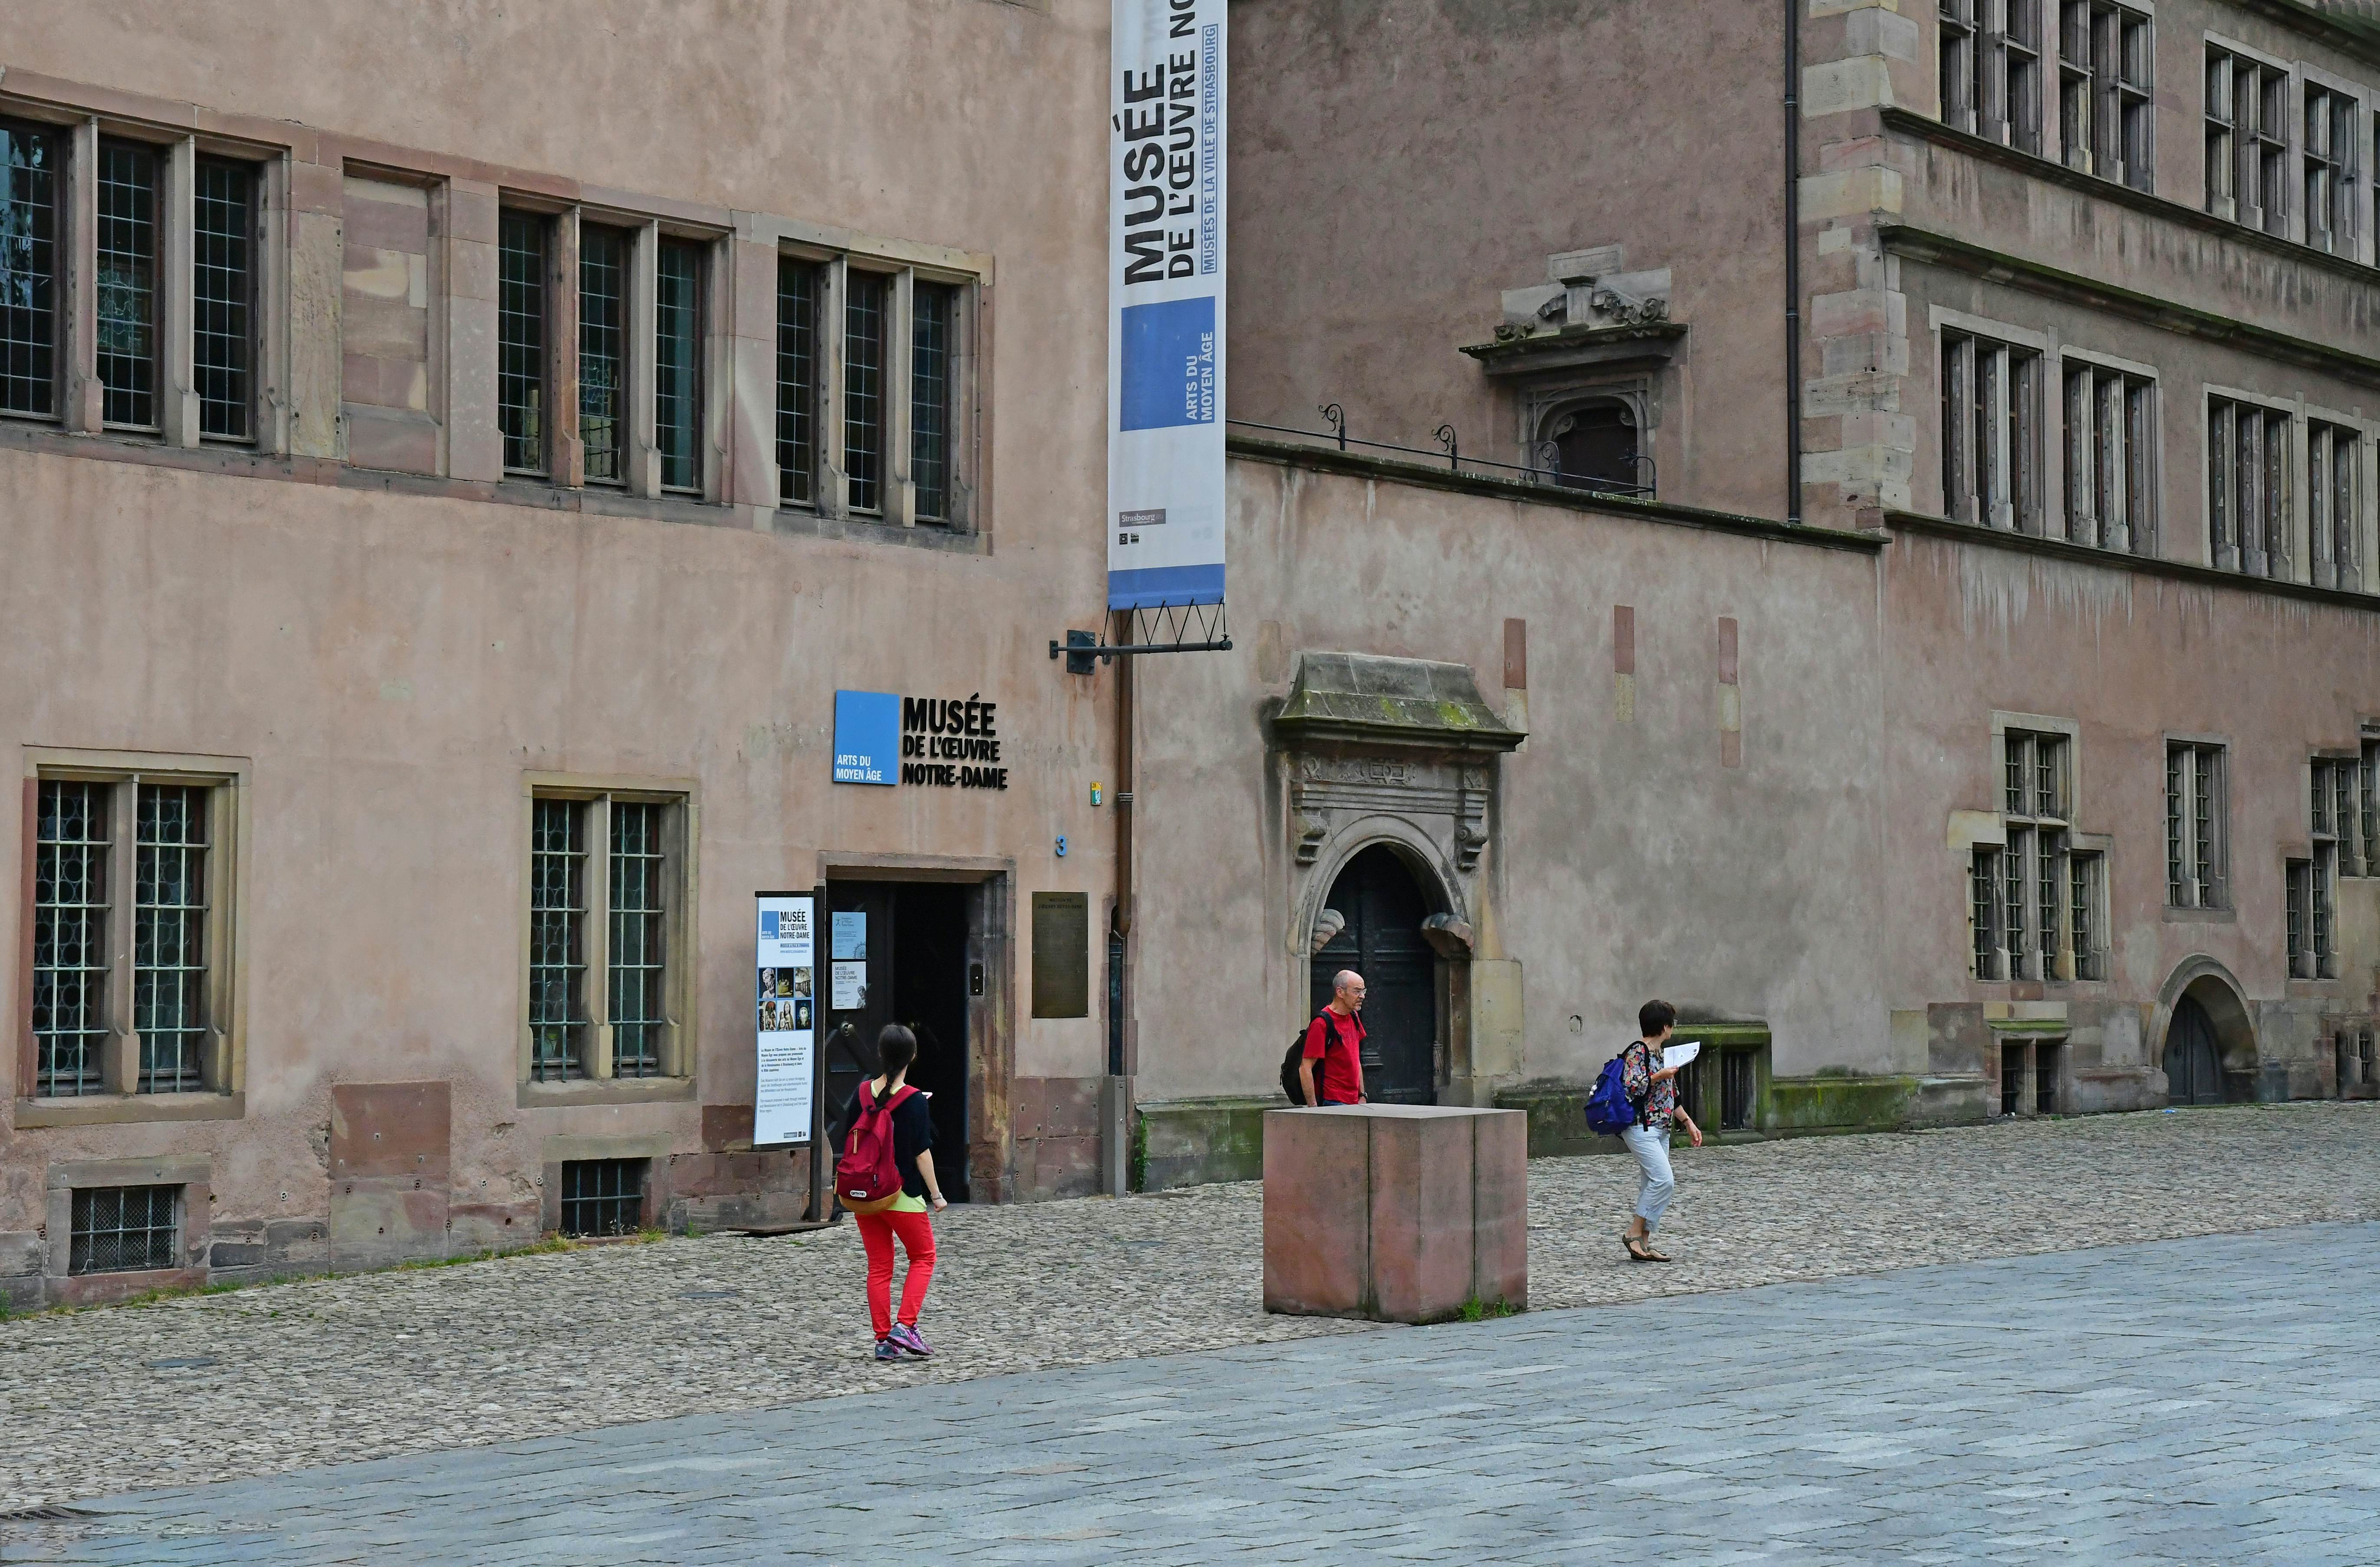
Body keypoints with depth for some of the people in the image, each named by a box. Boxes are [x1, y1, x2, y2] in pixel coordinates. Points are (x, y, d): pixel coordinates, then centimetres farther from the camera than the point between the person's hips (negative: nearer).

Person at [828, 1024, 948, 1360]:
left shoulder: (863, 1092, 0)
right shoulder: (914, 1101, -13)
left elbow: (845, 1138, 7)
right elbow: (922, 1153, -12)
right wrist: (936, 1195, -4)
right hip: (902, 1194, -4)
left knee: (879, 1266, 11)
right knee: (923, 1257, 12)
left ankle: (883, 1339, 9)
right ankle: (905, 1326, -2)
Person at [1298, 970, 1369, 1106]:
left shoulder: (1354, 1018, 13)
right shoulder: (1322, 1023, -13)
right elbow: (1305, 1069, -16)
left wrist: (1362, 1095, 19)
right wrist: (1314, 1108, -18)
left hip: (1353, 1103, 8)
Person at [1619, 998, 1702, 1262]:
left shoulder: (1661, 1054, 17)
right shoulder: (1637, 1052, -11)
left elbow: (1671, 1096, 24)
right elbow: (1631, 1089, -21)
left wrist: (1689, 1122, 21)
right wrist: (1659, 1077, -16)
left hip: (1660, 1130, 10)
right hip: (1641, 1128, -10)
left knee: (1652, 1185, 6)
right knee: (1664, 1181, -17)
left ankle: (1643, 1242, 8)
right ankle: (1634, 1232, -9)